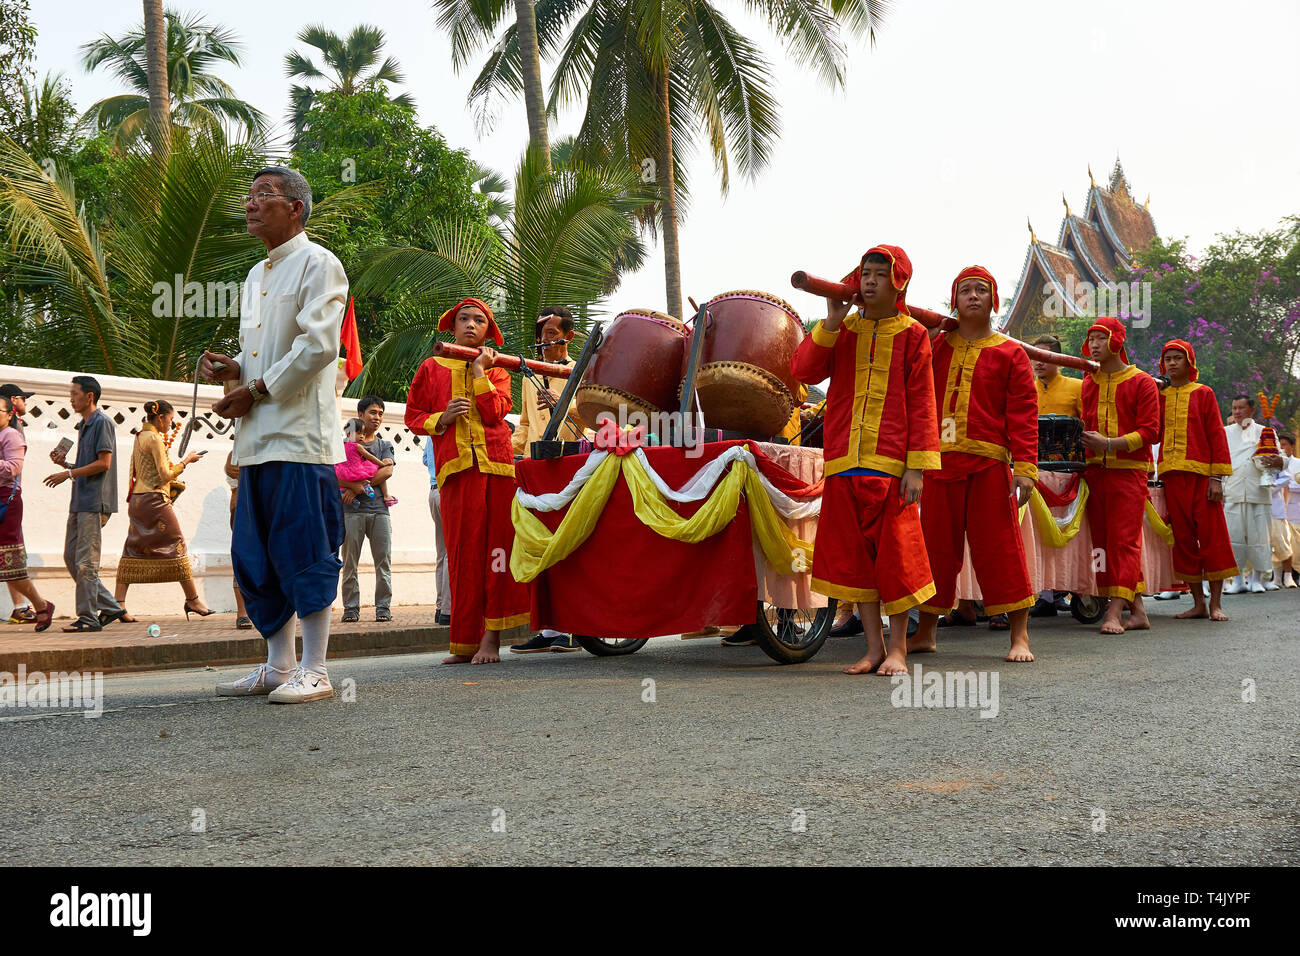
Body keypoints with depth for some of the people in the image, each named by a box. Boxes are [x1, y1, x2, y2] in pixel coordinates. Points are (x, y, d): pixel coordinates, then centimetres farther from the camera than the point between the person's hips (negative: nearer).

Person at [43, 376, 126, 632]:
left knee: (85, 562, -8)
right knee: (71, 557, 8)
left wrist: (69, 474, -13)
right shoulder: (84, 426, 21)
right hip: (80, 502, 10)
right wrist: (65, 463, 8)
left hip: (95, 502, -10)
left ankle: (88, 617, -3)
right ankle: (110, 607, 13)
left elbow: (103, 463, -16)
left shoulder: (102, 423, -8)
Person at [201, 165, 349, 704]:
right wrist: (231, 369, 7)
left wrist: (256, 391, -12)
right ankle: (278, 667, 18)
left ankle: (314, 672, -1)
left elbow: (318, 346, -16)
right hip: (257, 437, 9)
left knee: (304, 550, -7)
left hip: (300, 432, -9)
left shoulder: (318, 264, -3)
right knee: (254, 557, 9)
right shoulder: (256, 276, 23)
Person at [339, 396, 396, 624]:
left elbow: (388, 471, 0)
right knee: (349, 562, -2)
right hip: (353, 510, -2)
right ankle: (351, 608, 3)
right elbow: (334, 473, -2)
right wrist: (355, 485, -18)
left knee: (383, 560, -2)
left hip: (379, 509, 2)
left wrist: (358, 488, -9)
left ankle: (383, 607, 2)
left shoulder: (385, 445, 18)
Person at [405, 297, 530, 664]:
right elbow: (413, 417, 14)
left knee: (496, 547, -8)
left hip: (496, 463, 0)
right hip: (456, 468, 0)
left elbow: (493, 413, -1)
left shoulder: (497, 371, 17)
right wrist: (442, 418, -3)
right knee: (463, 553, -4)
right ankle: (466, 642, -2)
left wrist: (479, 370, -4)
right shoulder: (432, 368, 17)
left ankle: (491, 636, -7)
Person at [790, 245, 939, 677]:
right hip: (845, 463, 4)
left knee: (895, 553, -2)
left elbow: (921, 404, -1)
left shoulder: (912, 335, 4)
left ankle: (898, 648, 10)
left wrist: (916, 467, -8)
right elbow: (803, 371, 0)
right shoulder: (842, 330, 14)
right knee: (856, 554, 6)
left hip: (891, 463, -3)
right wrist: (831, 323, -8)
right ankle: (874, 648, 15)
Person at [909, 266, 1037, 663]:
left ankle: (1019, 636, 4)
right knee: (936, 546, 9)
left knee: (999, 547, -4)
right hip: (940, 462, 3)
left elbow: (1023, 415, -1)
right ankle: (925, 632, 18)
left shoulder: (1009, 353, 6)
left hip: (989, 464, -3)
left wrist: (1025, 467, -10)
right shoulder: (937, 347, 14)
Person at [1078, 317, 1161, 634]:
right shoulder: (1088, 384, 16)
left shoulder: (1141, 382, 0)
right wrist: (1083, 442, 6)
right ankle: (1137, 611, 8)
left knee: (1124, 539, -10)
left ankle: (1115, 612, -16)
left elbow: (1149, 431, -7)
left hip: (1128, 471, -6)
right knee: (1103, 539, 2)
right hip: (1095, 471, 6)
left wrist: (1109, 444, -17)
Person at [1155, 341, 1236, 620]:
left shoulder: (1203, 393, 4)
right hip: (1171, 476, 4)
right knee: (1183, 538, 4)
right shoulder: (1160, 396, 15)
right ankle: (1198, 603, 10)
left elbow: (1216, 435, 0)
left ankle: (1215, 603, 1)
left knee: (1212, 536, -4)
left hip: (1201, 474, -4)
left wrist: (1217, 477, -8)